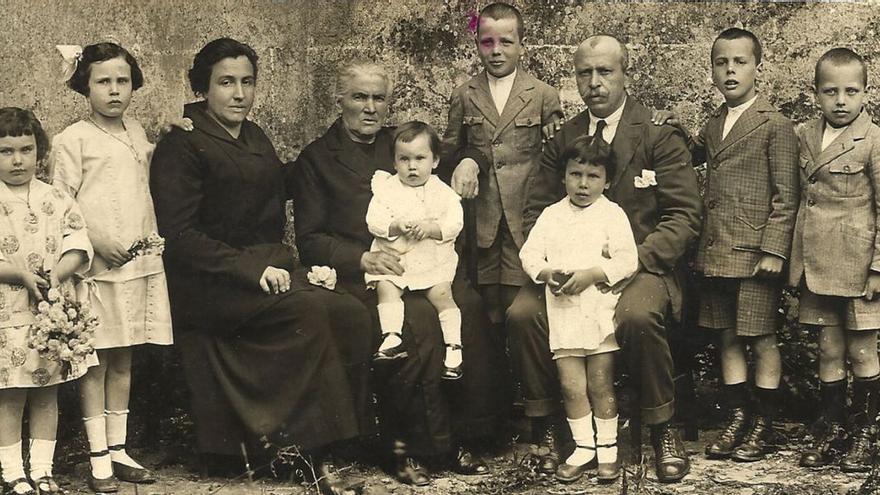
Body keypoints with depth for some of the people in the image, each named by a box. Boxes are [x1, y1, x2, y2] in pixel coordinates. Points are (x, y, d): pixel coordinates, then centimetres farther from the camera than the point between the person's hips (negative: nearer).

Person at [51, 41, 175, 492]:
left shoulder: (136, 133, 15)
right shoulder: (72, 140, -5)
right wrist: (103, 241, -15)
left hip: (139, 262, 6)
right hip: (98, 265, -6)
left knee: (123, 361, 12)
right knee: (95, 362, -1)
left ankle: (118, 449, 20)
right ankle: (98, 459, 6)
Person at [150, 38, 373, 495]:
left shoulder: (256, 140, 19)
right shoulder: (181, 146, -4)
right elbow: (179, 235, -13)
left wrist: (284, 266, 7)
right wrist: (251, 269, -20)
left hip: (266, 267, 7)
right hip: (208, 286, -7)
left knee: (352, 314, -20)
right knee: (310, 310, -31)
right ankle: (316, 455, -26)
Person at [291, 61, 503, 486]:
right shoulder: (316, 159, 11)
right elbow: (310, 240, 2)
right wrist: (363, 258, -15)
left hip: (421, 265, 4)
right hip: (359, 274, -4)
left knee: (469, 307, -28)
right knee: (418, 319, -34)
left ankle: (463, 437, -20)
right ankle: (406, 444, -22)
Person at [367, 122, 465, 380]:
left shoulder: (442, 192, 7)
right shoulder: (386, 188, 7)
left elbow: (454, 223, -2)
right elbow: (373, 220, -2)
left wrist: (431, 227, -18)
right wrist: (395, 226, -19)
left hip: (434, 260, -1)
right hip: (392, 256, 1)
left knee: (441, 293, -20)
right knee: (385, 288, -24)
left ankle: (454, 345, -15)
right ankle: (392, 338, -28)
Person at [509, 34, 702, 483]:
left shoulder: (660, 137, 2)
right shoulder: (560, 141, 14)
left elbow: (684, 214, -4)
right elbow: (536, 211, 11)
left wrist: (635, 262, -19)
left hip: (638, 265, -3)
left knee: (637, 316, -35)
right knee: (522, 313, -25)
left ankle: (663, 432, -13)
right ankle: (546, 429, -8)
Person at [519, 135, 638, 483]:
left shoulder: (612, 214, -1)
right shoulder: (551, 215, 11)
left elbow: (627, 260, -9)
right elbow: (530, 252, 6)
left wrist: (590, 274, -18)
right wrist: (546, 272, -13)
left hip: (600, 312, -3)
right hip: (562, 312, 3)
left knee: (601, 385, 4)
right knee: (571, 386, 4)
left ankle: (607, 448, 16)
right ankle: (583, 447, 16)